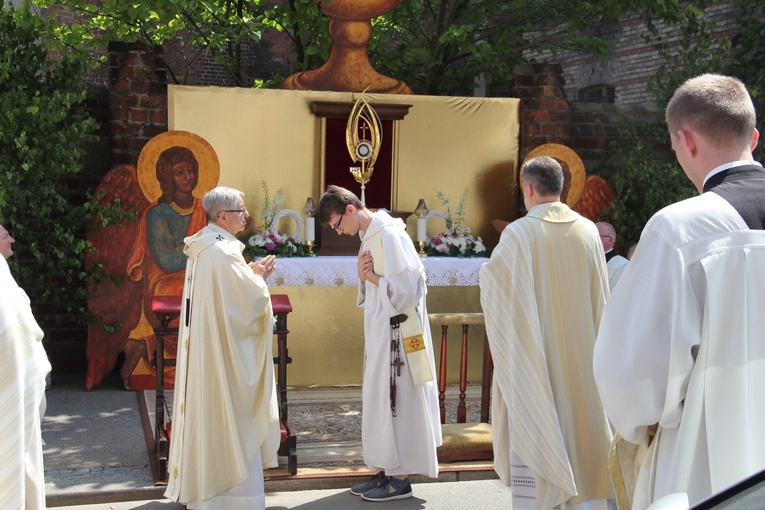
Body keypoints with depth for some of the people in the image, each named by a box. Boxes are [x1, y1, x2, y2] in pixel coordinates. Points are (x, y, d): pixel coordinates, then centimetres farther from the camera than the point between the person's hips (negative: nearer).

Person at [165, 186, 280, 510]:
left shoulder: (202, 246, 9)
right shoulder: (222, 251, -21)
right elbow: (250, 301, -21)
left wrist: (251, 273, 6)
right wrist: (259, 277, -3)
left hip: (203, 348, 10)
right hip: (225, 350, -10)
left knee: (207, 413, 17)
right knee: (230, 417, -1)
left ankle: (199, 480, 27)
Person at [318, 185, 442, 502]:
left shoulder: (389, 234, -17)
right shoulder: (370, 236, 12)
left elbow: (405, 289, -22)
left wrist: (371, 277, -11)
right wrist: (364, 277, -3)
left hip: (396, 331, -9)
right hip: (380, 332, 9)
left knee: (396, 400, -4)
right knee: (380, 401, 12)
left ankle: (400, 479, 4)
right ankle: (387, 470, 20)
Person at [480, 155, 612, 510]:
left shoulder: (518, 234, -12)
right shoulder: (588, 232, 0)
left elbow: (489, 282, 1)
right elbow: (600, 295, 8)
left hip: (533, 361, -4)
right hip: (582, 360, 4)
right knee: (584, 451, 12)